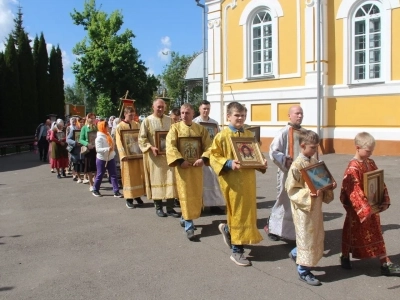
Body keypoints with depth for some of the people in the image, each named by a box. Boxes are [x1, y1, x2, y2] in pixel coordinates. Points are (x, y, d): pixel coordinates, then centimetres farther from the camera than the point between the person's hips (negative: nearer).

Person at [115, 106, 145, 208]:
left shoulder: (137, 125, 8)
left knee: (138, 175, 7)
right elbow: (119, 142, -9)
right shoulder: (120, 127, -3)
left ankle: (137, 196, 19)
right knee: (128, 177, 0)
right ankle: (129, 199, 6)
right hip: (127, 155, -4)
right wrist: (123, 155, -20)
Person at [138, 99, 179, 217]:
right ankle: (158, 207, 13)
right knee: (156, 180, 3)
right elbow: (142, 138, -4)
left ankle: (170, 208, 5)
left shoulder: (169, 120, 9)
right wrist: (151, 147, -18)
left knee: (170, 180, -1)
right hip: (154, 155, -3)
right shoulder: (147, 121, -1)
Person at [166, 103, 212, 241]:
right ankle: (189, 226, 0)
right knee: (185, 195, -3)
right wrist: (180, 160, -21)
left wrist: (203, 159, -16)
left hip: (196, 166, 3)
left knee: (196, 195, 11)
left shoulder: (201, 129, 5)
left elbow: (208, 146, 0)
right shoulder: (175, 128, -2)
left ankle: (185, 218, 31)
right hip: (182, 166, -3)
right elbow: (170, 146, -12)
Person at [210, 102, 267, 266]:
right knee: (238, 212, 0)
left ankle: (227, 229, 40)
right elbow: (214, 157, -9)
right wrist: (229, 163, -24)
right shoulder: (222, 136, -8)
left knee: (248, 211, 12)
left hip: (248, 179, 6)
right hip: (232, 180, -6)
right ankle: (237, 250, 14)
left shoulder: (249, 135, 10)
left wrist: (262, 163, -2)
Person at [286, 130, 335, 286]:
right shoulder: (297, 165, -17)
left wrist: (329, 186, -2)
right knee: (306, 237, 3)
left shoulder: (315, 162, 7)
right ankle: (303, 272, 18)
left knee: (317, 235, 18)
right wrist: (308, 194, -29)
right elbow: (291, 189, -17)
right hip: (304, 208, -8)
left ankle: (295, 254, 41)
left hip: (316, 206, 8)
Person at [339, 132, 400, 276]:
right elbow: (355, 191, -26)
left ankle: (386, 264, 18)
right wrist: (366, 208, -29)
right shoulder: (353, 168, -21)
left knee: (376, 234, 12)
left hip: (372, 207, 7)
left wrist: (385, 200, -3)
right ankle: (345, 257, 31)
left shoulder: (371, 163, 4)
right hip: (358, 209, -7)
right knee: (353, 233, 10)